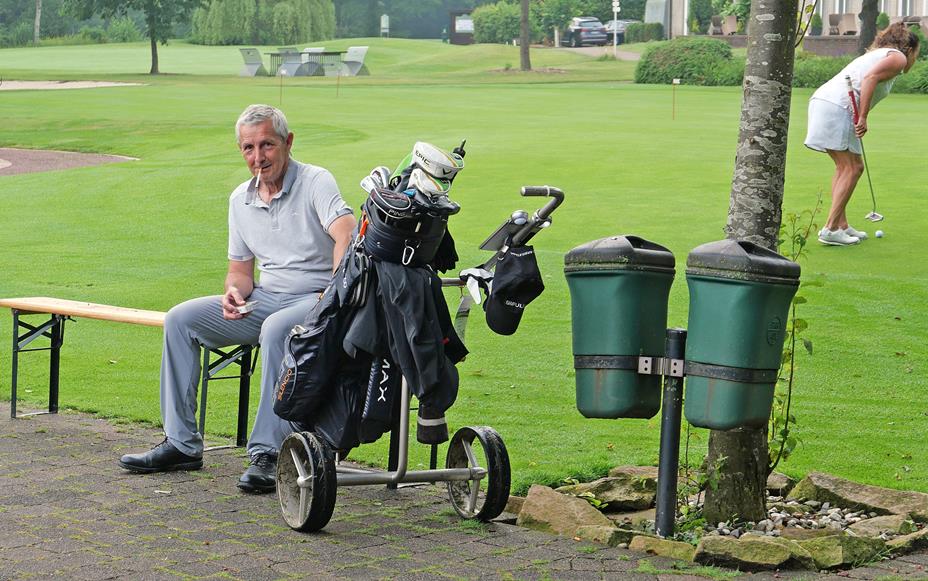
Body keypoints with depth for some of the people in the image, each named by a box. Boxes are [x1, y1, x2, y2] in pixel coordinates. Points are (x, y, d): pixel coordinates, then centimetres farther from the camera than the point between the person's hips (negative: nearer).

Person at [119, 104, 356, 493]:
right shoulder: (240, 199, 12)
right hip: (264, 299, 7)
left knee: (276, 329, -38)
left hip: (315, 300, -7)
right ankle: (182, 443, -4)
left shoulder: (315, 183, -9)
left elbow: (347, 235, -26)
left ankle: (268, 454, -34)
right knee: (181, 319, -6)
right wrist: (234, 294, -7)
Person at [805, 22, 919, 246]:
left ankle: (841, 225, 20)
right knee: (852, 167, -3)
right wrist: (863, 118, -17)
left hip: (821, 100, 9)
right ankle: (831, 229, -6)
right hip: (837, 108, -9)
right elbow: (870, 78, -15)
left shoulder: (876, 54, 31)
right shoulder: (898, 57, 3)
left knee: (844, 167, 17)